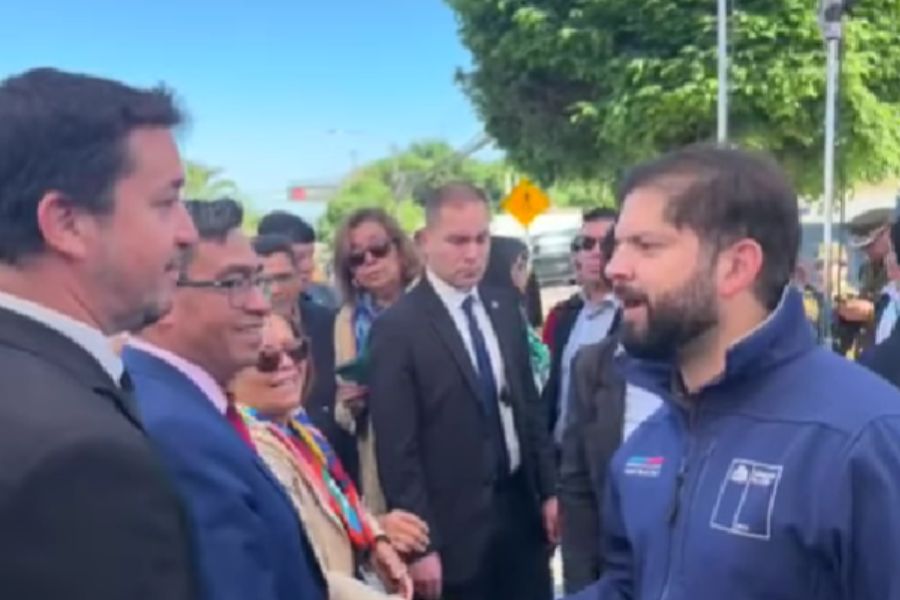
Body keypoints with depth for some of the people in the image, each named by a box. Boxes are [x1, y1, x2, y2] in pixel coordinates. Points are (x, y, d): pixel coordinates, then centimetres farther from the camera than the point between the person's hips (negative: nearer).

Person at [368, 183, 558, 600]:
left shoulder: (505, 308, 6)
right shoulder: (397, 327, -13)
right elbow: (396, 449, -14)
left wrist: (549, 489, 10)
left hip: (521, 506, 6)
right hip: (456, 527, -6)